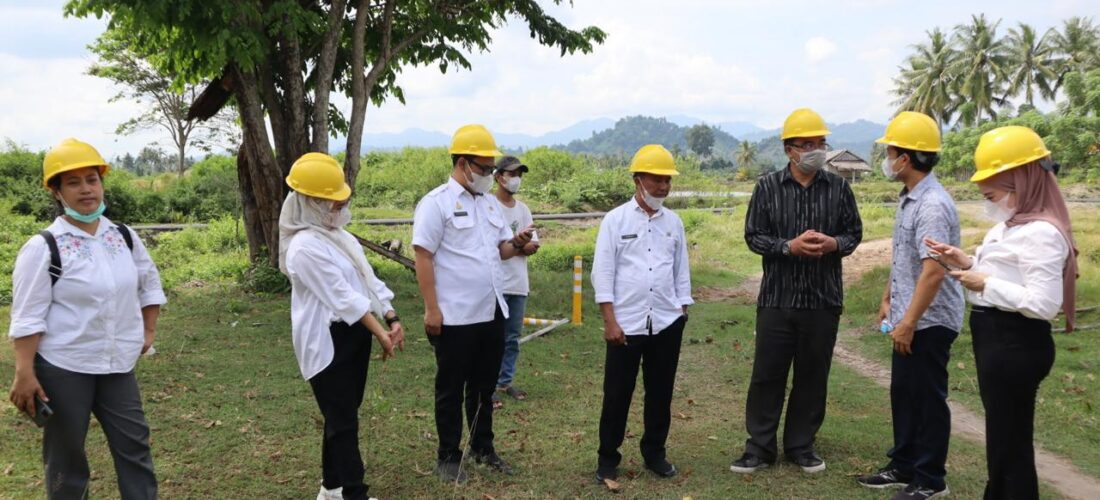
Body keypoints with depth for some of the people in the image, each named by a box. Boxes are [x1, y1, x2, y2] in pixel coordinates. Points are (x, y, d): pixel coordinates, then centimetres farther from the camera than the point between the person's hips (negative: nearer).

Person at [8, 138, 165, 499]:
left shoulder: (124, 236, 2)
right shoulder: (43, 248, -12)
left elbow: (149, 282, 18)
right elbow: (27, 317, -13)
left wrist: (148, 330, 13)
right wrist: (24, 373, -15)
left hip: (117, 363, 5)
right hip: (61, 368, -4)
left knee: (134, 443, 9)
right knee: (66, 454, 9)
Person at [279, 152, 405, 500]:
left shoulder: (337, 235, 12)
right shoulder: (306, 246, -18)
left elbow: (368, 279, 11)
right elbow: (343, 297, -19)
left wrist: (392, 318, 1)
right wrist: (380, 333, -15)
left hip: (354, 334, 9)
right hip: (328, 342, -9)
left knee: (343, 416, 17)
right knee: (343, 421, -2)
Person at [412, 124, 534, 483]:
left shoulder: (490, 204, 11)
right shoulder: (437, 203, -11)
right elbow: (423, 258, -14)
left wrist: (517, 243, -7)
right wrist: (431, 309, -18)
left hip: (493, 313, 7)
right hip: (455, 316, -7)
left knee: (484, 387, 18)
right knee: (451, 389, 7)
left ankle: (483, 448, 32)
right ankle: (448, 457, 19)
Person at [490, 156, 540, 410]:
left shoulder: (523, 209, 12)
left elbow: (533, 246, 6)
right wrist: (519, 244, -9)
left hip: (519, 284, 6)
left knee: (513, 338, 13)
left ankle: (506, 381, 24)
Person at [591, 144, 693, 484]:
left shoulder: (673, 222, 8)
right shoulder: (616, 219, -4)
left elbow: (682, 271, 14)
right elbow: (602, 273, -6)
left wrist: (683, 313, 11)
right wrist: (610, 321, -11)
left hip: (667, 323, 4)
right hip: (627, 324, -3)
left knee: (661, 392, 12)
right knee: (617, 393, 4)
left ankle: (654, 453, 27)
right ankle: (608, 458, 17)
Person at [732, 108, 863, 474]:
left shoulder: (838, 187, 3)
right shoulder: (768, 187, -1)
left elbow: (854, 233, 8)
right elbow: (753, 236, -2)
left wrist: (832, 244, -15)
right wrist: (790, 246, -18)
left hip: (823, 299, 2)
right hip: (777, 297, -1)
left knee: (813, 376, 10)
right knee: (767, 374, 4)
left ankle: (801, 445, 24)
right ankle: (760, 447, 15)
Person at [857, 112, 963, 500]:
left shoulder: (933, 205, -22)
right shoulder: (909, 199, 10)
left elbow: (934, 271, -27)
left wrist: (908, 322, -25)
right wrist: (888, 300, 19)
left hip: (929, 321, -10)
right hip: (909, 319, 10)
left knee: (927, 400, 3)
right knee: (903, 394, 17)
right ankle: (903, 467, 31)